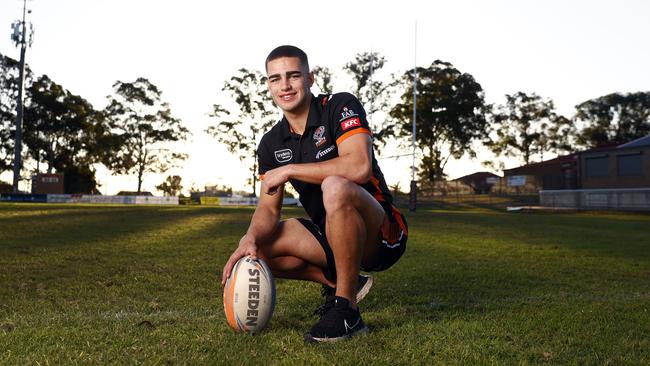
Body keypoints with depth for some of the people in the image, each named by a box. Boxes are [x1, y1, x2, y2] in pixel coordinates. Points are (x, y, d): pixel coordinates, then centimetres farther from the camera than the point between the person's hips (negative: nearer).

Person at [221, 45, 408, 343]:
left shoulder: (341, 106, -13)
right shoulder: (271, 144, 4)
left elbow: (359, 167, -30)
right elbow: (268, 209, 2)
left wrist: (290, 170, -22)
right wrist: (251, 237, -21)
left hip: (381, 236, -6)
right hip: (330, 237, 7)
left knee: (334, 187, -36)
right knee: (259, 247, -9)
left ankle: (346, 311, -23)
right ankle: (340, 282, 8)